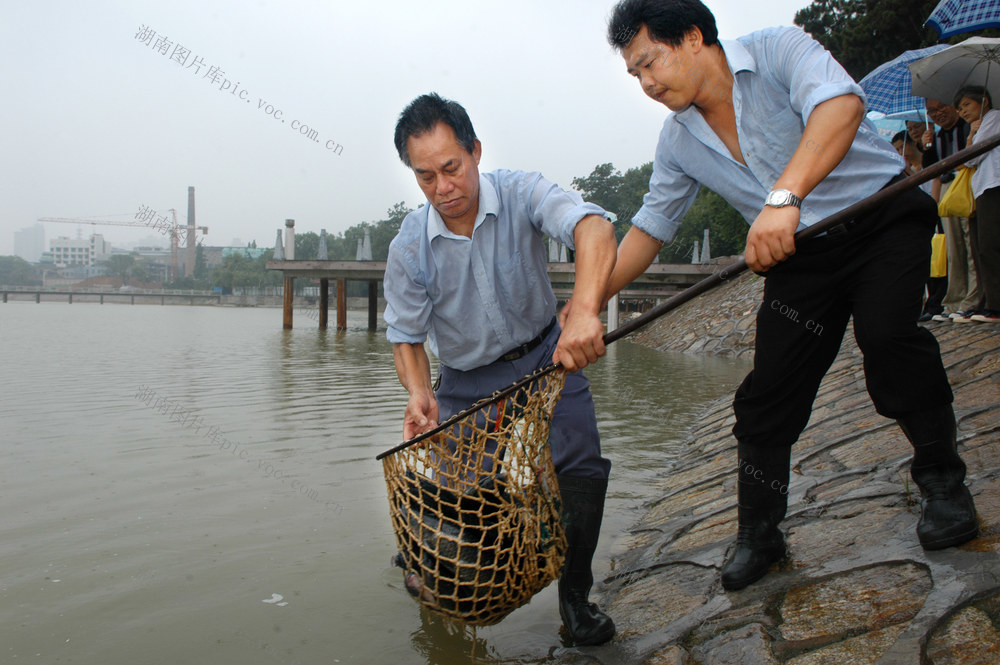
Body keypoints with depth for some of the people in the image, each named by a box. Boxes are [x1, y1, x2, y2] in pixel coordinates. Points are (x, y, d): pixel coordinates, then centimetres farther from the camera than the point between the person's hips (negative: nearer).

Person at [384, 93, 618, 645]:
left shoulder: (521, 195, -20)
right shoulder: (409, 247, -13)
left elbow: (594, 230, -38)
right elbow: (406, 335, -5)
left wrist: (584, 310, -57)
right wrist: (417, 392, -27)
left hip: (544, 356, -1)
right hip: (465, 381, 1)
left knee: (581, 469, -18)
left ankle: (574, 594, 7)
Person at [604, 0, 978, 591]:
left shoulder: (778, 50, -16)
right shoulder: (678, 141, 0)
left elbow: (840, 104, -35)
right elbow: (651, 227, 6)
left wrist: (784, 197, -49)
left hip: (883, 215, -4)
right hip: (799, 253, 5)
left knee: (885, 333, -30)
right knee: (767, 397, -2)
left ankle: (944, 481, -6)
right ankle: (758, 536, 16)